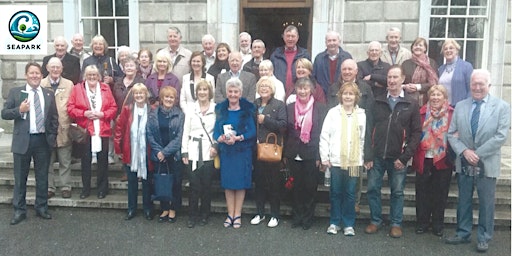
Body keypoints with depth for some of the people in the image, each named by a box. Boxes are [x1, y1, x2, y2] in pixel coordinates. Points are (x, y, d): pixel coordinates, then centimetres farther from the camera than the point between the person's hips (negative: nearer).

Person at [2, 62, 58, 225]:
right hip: (23, 140, -1)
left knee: (42, 177, 10)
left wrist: (52, 137, 0)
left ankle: (41, 207, 23)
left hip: (43, 141, 2)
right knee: (20, 178, 8)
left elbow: (54, 118, 9)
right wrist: (19, 110, -19)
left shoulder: (49, 94, 7)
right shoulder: (15, 92, 2)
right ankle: (19, 210, 19)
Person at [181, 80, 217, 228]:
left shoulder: (216, 108, 1)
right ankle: (192, 216, 14)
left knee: (206, 186, 5)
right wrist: (184, 152, 3)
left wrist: (215, 146, -13)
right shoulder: (190, 108, 6)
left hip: (209, 153, -1)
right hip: (193, 152, 1)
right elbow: (186, 131, 7)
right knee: (194, 186, 0)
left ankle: (204, 215, 21)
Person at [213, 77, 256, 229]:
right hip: (225, 151, 3)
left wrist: (238, 138, -20)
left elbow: (252, 131, -6)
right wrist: (221, 138, -17)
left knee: (240, 182, 1)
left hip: (243, 151, -2)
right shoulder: (220, 109, 7)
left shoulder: (247, 109, -1)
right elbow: (216, 131, 4)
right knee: (227, 182, 5)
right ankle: (230, 214, 16)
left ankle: (237, 214, 12)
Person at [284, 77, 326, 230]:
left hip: (311, 154, -2)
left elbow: (322, 133, -4)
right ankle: (297, 216, 23)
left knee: (310, 187, 6)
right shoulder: (290, 108, 7)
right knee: (296, 187, 10)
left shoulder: (319, 108, -2)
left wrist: (319, 156, -9)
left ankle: (308, 218, 20)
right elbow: (286, 132, 7)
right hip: (294, 154, 2)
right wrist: (285, 154, 5)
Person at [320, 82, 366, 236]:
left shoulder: (361, 115, 6)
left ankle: (349, 224, 18)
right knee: (336, 193, 7)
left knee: (350, 193, 6)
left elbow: (363, 139, 7)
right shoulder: (333, 113, 0)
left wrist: (361, 159, 3)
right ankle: (335, 222, 20)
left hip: (354, 161, 1)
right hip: (335, 160, -1)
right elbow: (324, 137, -1)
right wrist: (324, 158, -5)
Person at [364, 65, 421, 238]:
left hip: (397, 158, -1)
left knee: (397, 192, 8)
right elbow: (369, 128, 4)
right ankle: (375, 220, 22)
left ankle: (396, 224, 22)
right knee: (373, 189, 6)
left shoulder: (411, 104, 1)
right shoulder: (377, 102, 5)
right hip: (376, 156, 2)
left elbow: (416, 132, -2)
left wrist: (405, 157, -9)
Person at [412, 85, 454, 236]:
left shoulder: (452, 114, -1)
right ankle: (422, 223, 19)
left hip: (443, 160, -1)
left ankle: (438, 225, 22)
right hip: (424, 159, 1)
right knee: (422, 192, 6)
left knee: (441, 194, 9)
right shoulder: (422, 113, 3)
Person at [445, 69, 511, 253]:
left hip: (487, 164, -3)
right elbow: (452, 134, 3)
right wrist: (464, 151, -13)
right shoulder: (460, 106, 5)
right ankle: (463, 234, 27)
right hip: (464, 163, 3)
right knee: (463, 201, 13)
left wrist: (478, 154, -15)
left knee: (486, 203, 7)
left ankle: (483, 238, 21)